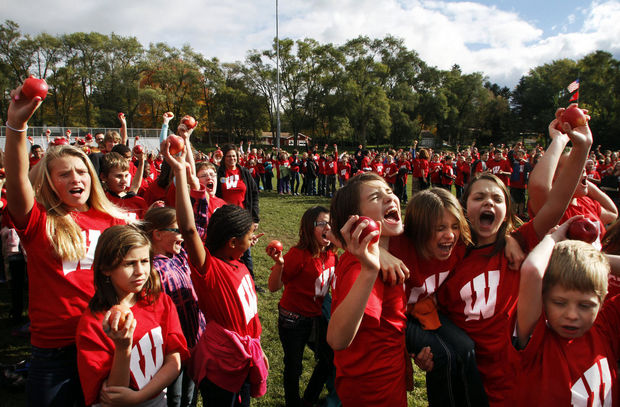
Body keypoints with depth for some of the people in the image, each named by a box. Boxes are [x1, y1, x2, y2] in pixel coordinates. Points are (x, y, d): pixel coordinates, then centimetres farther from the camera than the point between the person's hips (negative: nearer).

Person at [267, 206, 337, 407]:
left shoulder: (331, 256, -4)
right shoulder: (299, 254, -24)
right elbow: (274, 287, -27)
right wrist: (279, 264, -43)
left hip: (317, 315, 7)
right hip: (293, 320, -6)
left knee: (330, 358, 15)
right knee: (294, 366, 7)